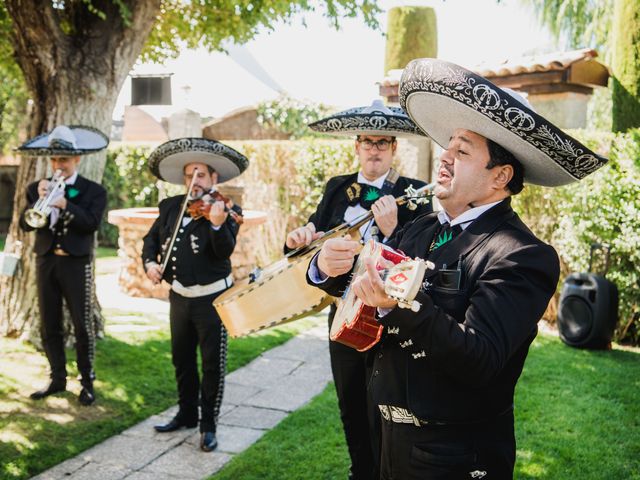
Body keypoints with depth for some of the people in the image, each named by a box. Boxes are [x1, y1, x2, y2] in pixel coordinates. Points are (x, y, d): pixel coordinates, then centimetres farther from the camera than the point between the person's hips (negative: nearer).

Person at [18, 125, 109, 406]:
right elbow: (25, 224, -1)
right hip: (46, 262, 4)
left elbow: (92, 224, -15)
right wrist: (40, 201, -17)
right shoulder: (37, 189, 9)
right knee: (49, 326, 9)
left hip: (76, 264, -4)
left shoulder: (94, 191, 0)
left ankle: (87, 381, 10)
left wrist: (64, 204, -24)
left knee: (83, 326, -1)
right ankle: (57, 378, 22)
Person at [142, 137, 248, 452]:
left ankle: (208, 425, 15)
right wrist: (149, 261, -7)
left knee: (212, 364, 1)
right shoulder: (171, 207, 5)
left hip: (212, 297, -5)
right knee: (182, 360, 18)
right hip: (179, 296, 6)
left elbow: (226, 252, -23)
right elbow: (151, 239, 12)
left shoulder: (226, 209, -10)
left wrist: (217, 225, -41)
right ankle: (186, 414, 35)